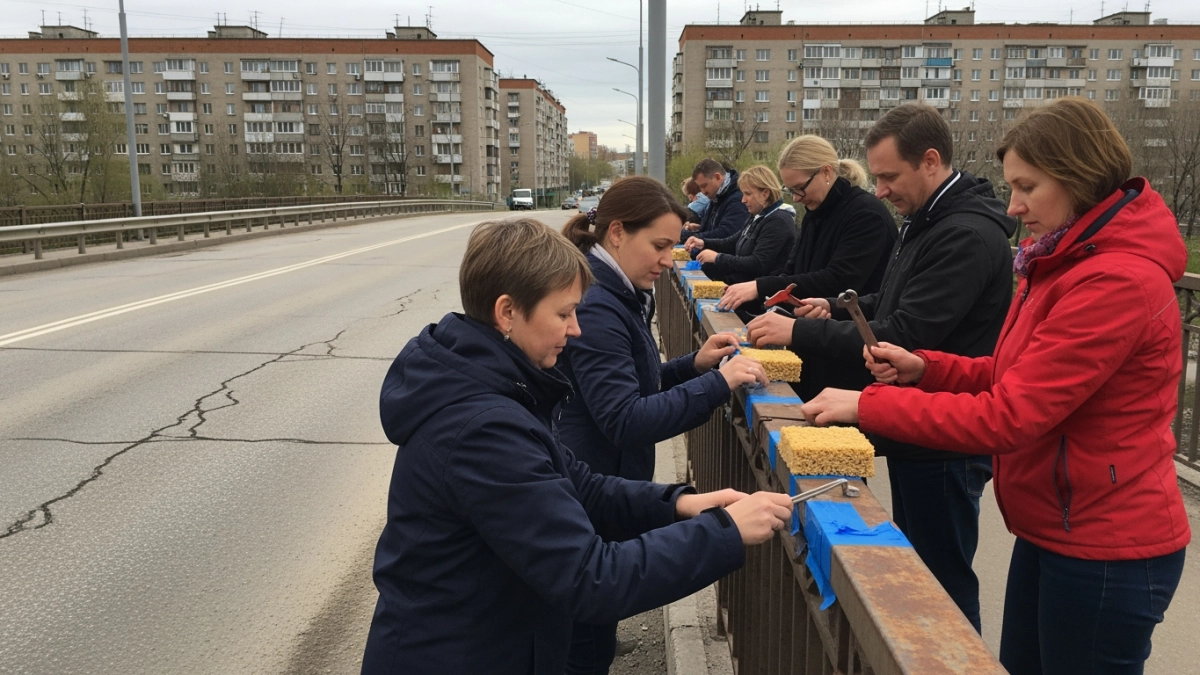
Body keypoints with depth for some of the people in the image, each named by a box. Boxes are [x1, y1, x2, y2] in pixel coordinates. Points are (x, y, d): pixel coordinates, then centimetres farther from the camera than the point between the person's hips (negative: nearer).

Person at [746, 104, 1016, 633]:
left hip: (944, 446, -10)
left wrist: (799, 333, -22)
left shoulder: (967, 235, -22)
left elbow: (901, 338, -26)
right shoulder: (925, 221, 11)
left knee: (944, 587, 3)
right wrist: (838, 308, 5)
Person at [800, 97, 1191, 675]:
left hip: (1105, 552, -9)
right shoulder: (1064, 263, 9)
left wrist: (866, 406, -21)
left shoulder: (1117, 281, -24)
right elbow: (1016, 378, 11)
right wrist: (924, 368, -4)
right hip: (1051, 531, 9)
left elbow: (1005, 417, -26)